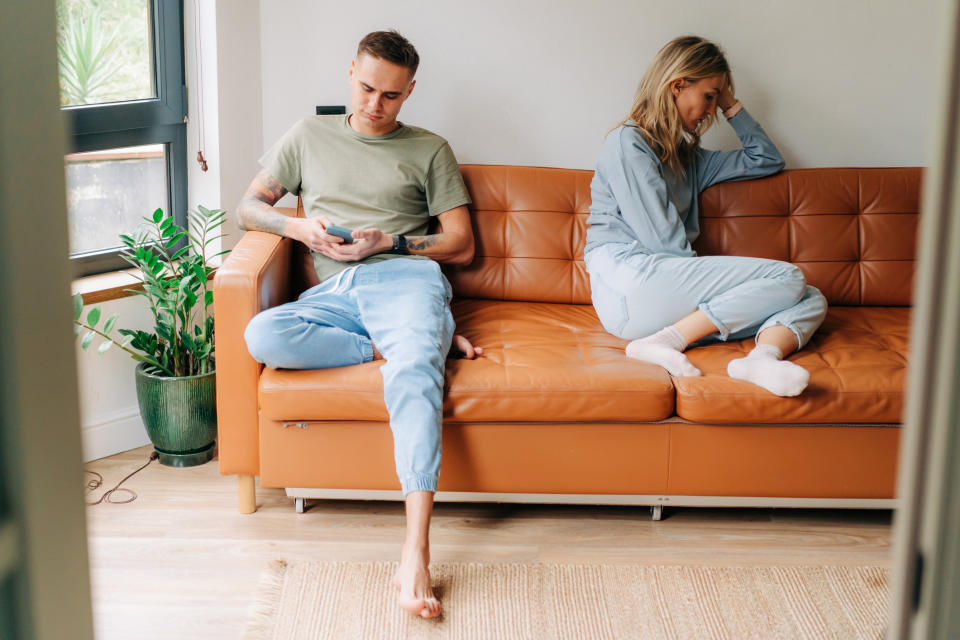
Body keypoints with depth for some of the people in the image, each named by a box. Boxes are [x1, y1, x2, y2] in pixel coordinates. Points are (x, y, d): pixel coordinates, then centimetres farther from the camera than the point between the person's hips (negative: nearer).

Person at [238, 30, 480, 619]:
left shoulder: (429, 149, 20)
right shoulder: (310, 135, 25)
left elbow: (462, 245, 13)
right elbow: (250, 207, 22)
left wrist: (387, 242, -3)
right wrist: (300, 228, 0)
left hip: (404, 276, -2)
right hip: (333, 292, 3)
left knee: (414, 374, -36)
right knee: (262, 336, -32)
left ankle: (416, 556, -48)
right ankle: (424, 342, -18)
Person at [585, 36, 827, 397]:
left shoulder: (687, 157, 27)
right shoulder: (627, 143, 2)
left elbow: (767, 160, 35)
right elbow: (660, 237, -8)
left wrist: (731, 106, 28)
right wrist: (710, 277, -4)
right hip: (629, 283, -8)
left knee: (811, 301, -4)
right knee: (787, 279, -16)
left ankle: (762, 356, -36)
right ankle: (665, 341, -26)